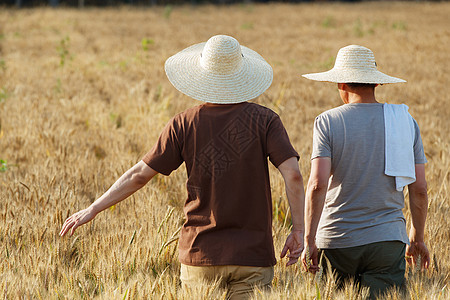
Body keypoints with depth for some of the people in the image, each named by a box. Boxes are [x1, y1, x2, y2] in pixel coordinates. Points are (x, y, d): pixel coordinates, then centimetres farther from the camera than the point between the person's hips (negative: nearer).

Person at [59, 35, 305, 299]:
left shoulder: (184, 125, 0)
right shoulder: (263, 119, -3)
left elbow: (140, 175, 2)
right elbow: (293, 175, -13)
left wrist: (93, 209, 11)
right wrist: (299, 230, -5)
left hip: (200, 252, 1)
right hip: (253, 254, -1)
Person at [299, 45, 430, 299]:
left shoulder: (327, 122, -3)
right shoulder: (406, 123, 4)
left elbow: (318, 184, -13)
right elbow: (419, 189, 5)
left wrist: (309, 240, -9)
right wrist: (417, 239, 17)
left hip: (336, 240, -1)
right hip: (387, 240, 1)